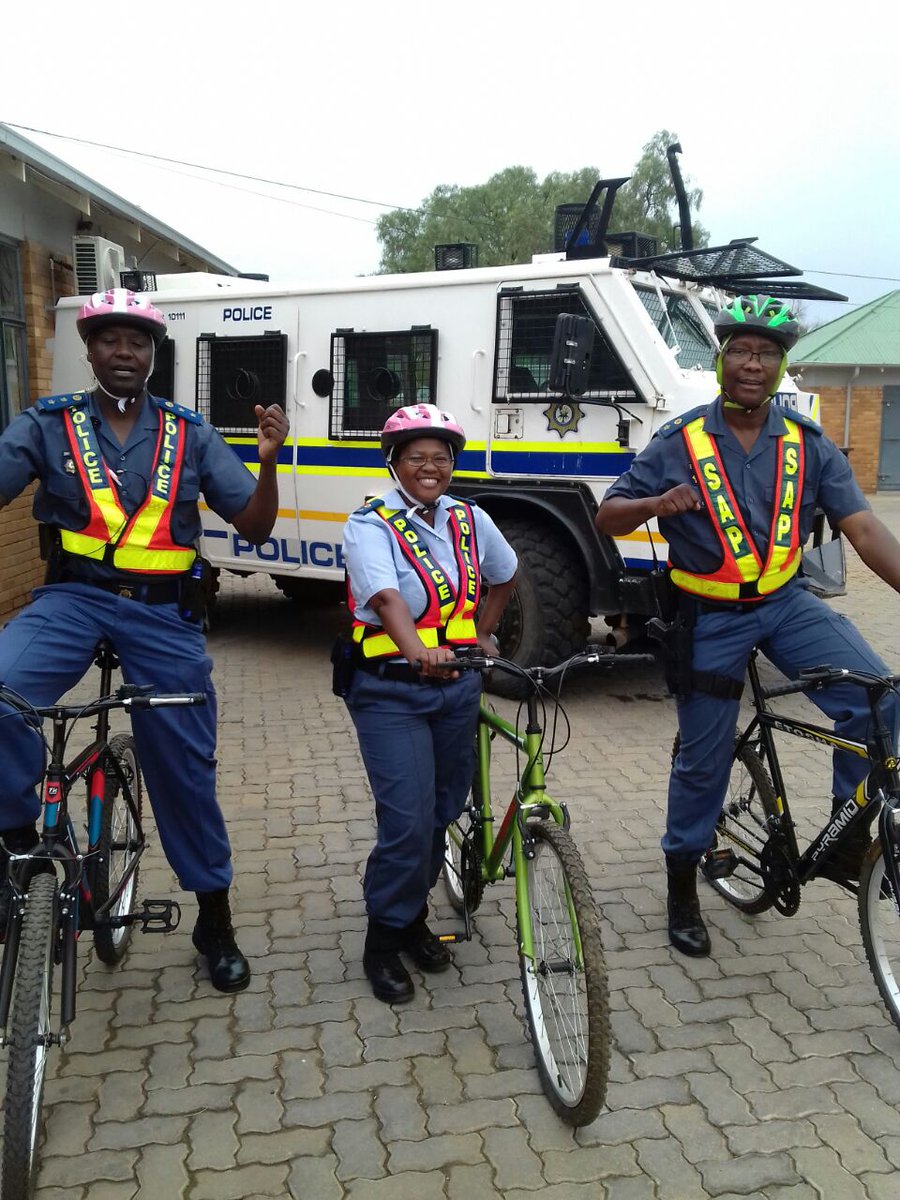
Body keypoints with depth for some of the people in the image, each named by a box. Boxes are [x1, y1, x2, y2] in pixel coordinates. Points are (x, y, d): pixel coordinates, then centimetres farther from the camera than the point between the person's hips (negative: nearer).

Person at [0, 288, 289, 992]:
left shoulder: (191, 435, 5)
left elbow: (255, 528, 2)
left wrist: (269, 460, -14)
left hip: (165, 615, 1)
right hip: (73, 598, 0)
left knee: (186, 767, 6)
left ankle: (215, 920, 25)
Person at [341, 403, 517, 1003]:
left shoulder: (470, 520, 6)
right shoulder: (370, 525, -10)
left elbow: (504, 577, 25)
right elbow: (387, 598, -29)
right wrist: (420, 652, -46)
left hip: (457, 687, 5)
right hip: (391, 692, -5)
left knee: (445, 808, 13)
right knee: (409, 821, -10)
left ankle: (414, 916, 35)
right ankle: (384, 941, 12)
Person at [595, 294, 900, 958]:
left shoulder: (807, 444, -4)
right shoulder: (680, 442, -8)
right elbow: (608, 516, -6)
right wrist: (656, 504, -27)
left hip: (786, 602, 2)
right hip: (712, 617, -2)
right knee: (703, 760, 6)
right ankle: (683, 895, 27)